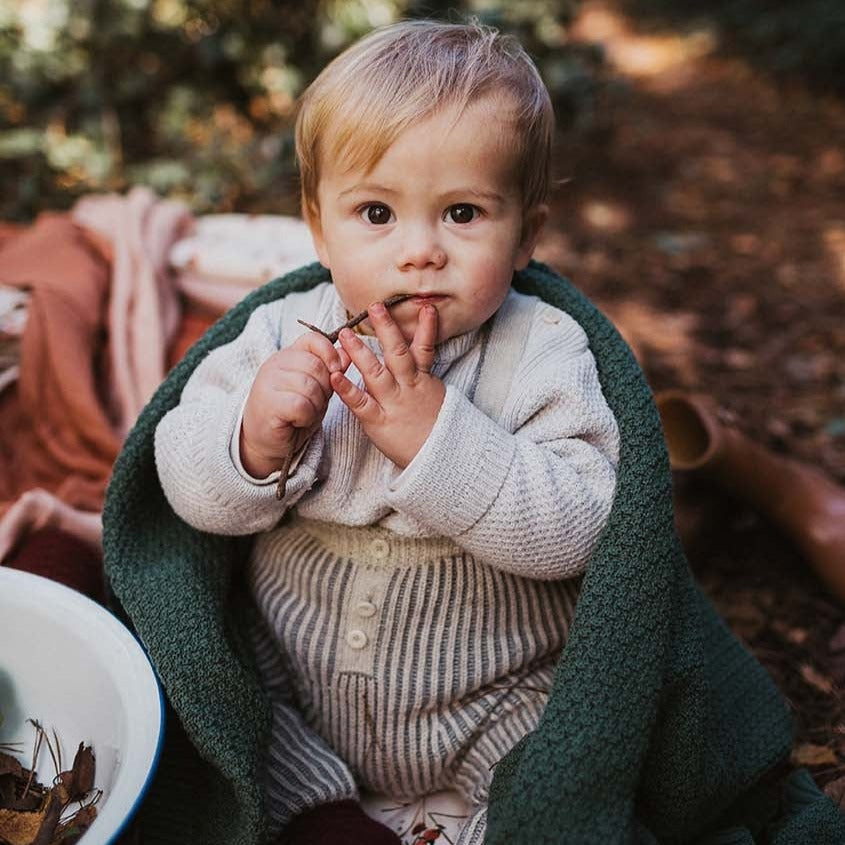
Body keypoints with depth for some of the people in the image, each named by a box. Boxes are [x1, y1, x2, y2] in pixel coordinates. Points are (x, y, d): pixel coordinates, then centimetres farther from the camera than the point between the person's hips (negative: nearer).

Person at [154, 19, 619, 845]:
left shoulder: (545, 352, -13)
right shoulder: (283, 333, -6)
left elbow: (574, 529, -22)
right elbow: (186, 487, -7)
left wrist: (433, 432, -33)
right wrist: (254, 437, -29)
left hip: (490, 708, -2)